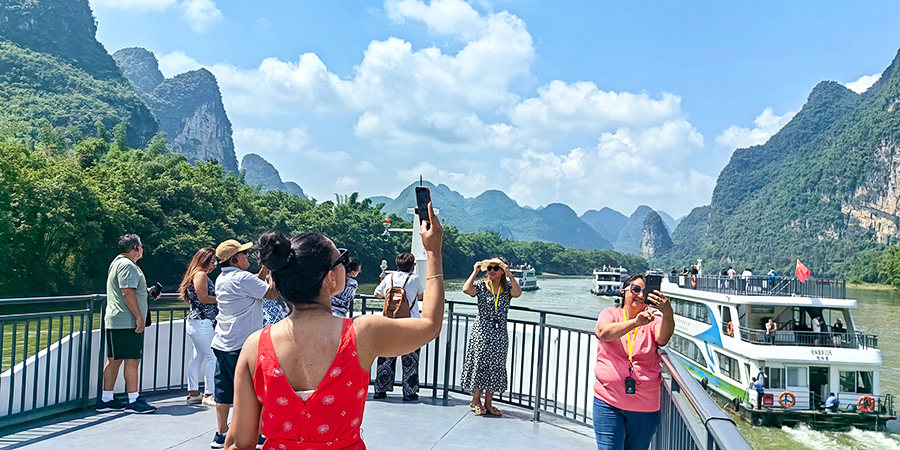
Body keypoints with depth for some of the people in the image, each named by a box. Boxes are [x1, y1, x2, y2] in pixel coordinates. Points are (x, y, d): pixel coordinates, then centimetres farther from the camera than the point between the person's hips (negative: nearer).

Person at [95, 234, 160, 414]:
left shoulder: (117, 263, 21)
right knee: (132, 360, -6)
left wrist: (146, 292, 28)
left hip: (115, 322, 11)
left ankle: (106, 400, 17)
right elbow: (127, 293, -22)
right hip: (127, 322, -11)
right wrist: (139, 317, -22)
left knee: (114, 360, 12)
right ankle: (134, 401, -2)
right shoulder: (127, 265, -14)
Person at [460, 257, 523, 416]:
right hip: (481, 331, -3)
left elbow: (518, 293, -19)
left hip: (499, 333, 3)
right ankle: (476, 400, 14)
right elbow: (466, 289, -22)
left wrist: (509, 275, -18)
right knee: (480, 363, 0)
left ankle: (488, 403, 15)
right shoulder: (481, 285, -2)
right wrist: (475, 272, -13)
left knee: (495, 366, 6)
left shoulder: (507, 287, 4)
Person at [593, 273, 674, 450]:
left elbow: (663, 338, -18)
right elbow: (603, 332, -20)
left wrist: (668, 312, -38)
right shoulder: (611, 314, 2)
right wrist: (635, 322, -37)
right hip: (608, 402, -1)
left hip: (646, 406, 2)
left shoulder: (653, 320, 3)